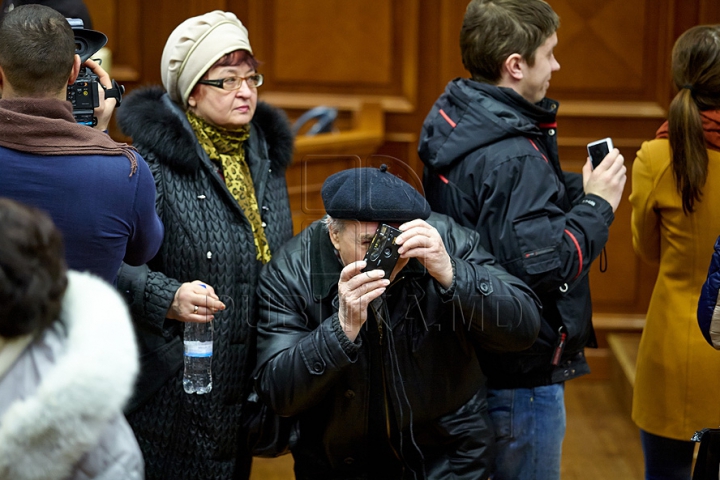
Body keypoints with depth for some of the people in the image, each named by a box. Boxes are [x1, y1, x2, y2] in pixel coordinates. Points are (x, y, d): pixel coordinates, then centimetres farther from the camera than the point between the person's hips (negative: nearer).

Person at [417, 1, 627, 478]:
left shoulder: (453, 124, 5)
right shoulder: (512, 159, -25)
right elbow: (543, 265, -27)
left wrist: (575, 188, 2)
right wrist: (597, 205, -15)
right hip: (521, 377, -10)